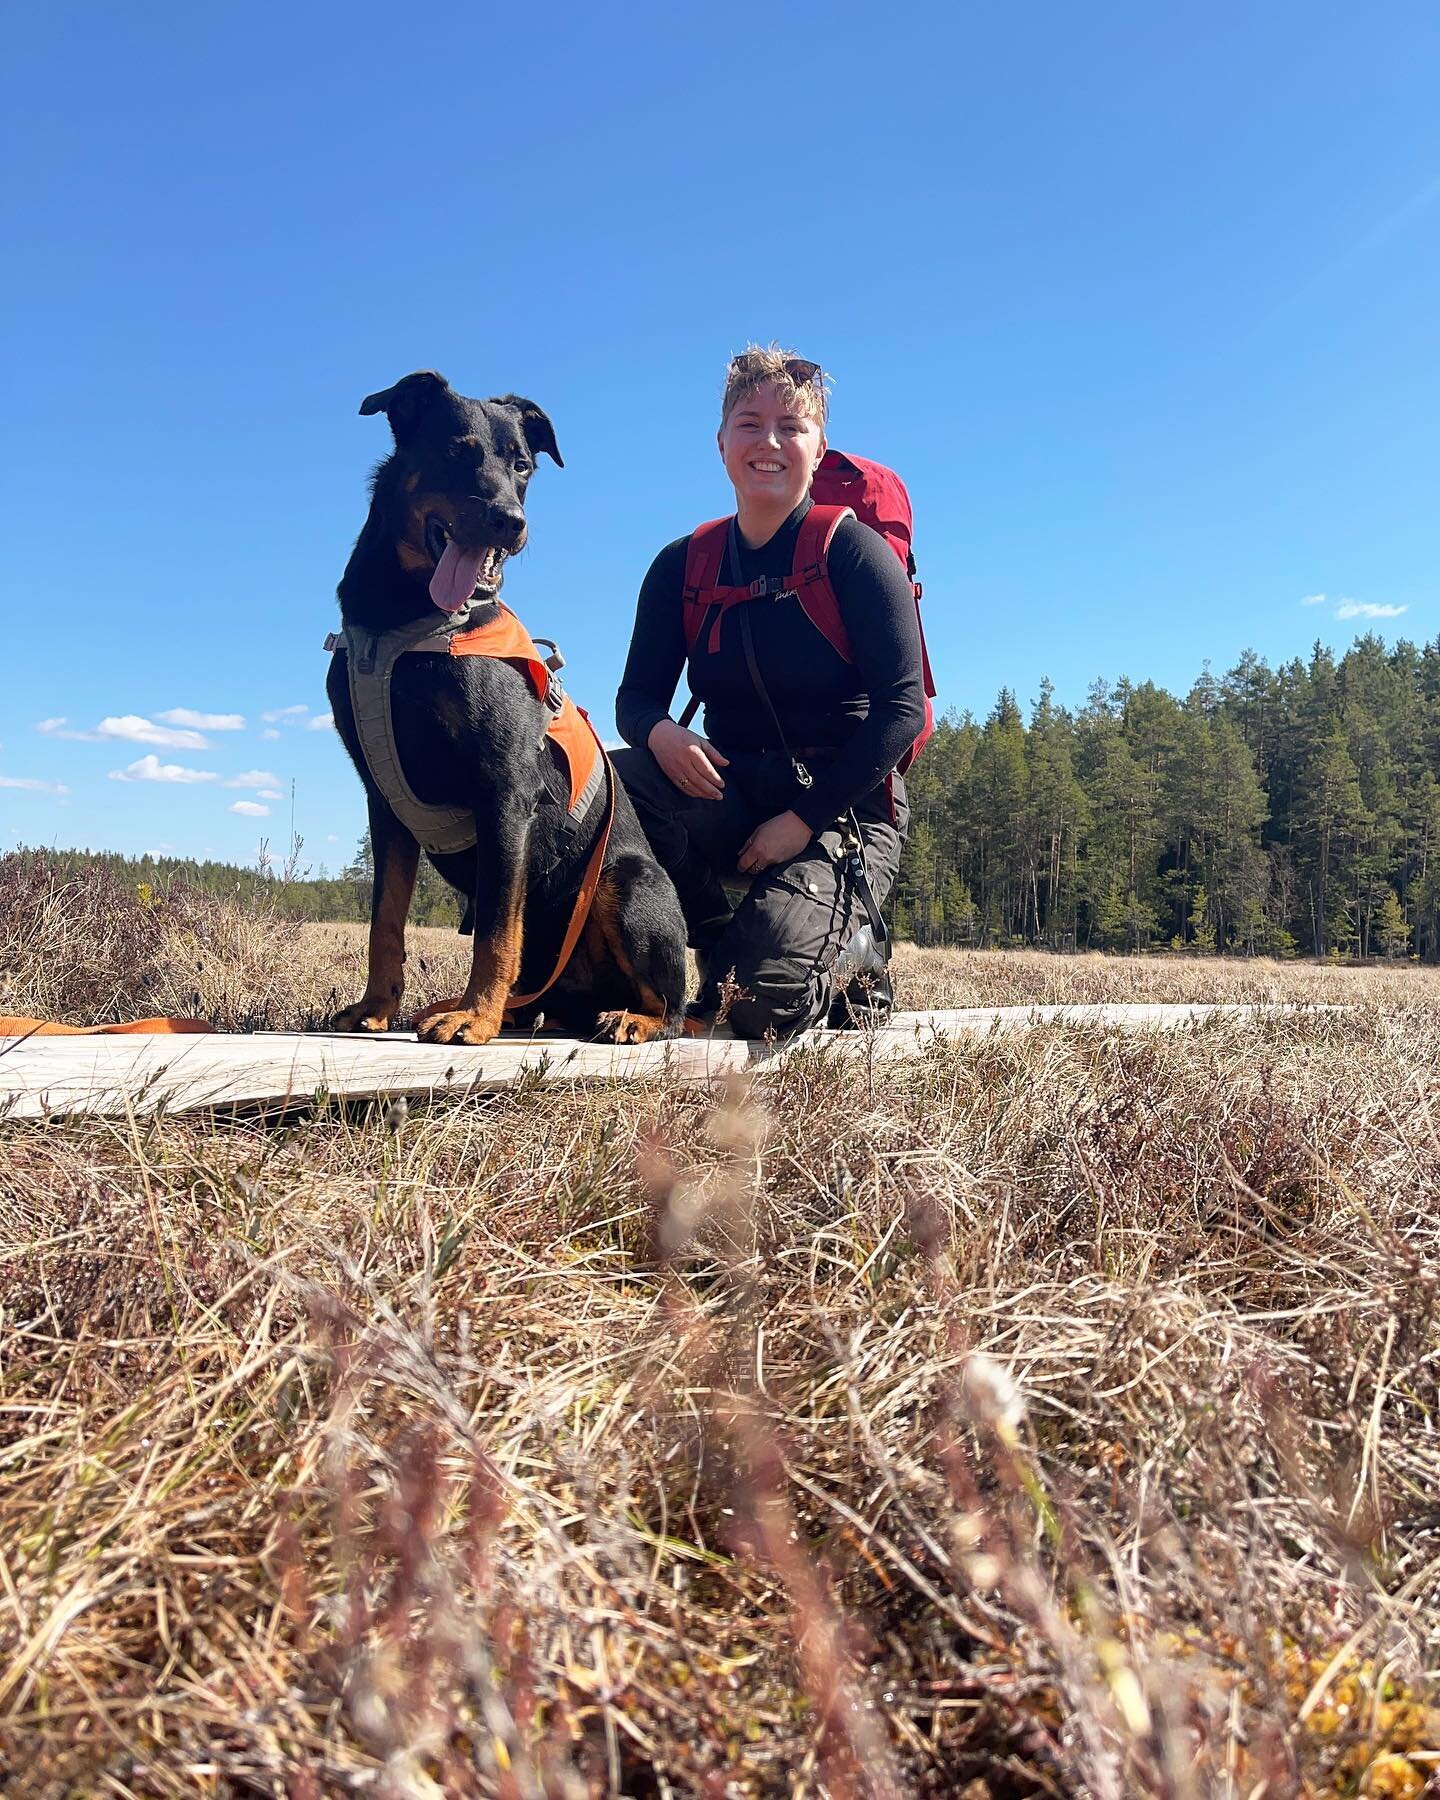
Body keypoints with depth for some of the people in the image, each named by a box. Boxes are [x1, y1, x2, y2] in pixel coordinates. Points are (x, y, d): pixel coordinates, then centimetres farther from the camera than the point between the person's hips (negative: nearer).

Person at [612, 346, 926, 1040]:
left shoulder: (853, 551, -6)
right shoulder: (683, 564, 7)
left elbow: (902, 709, -13)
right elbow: (636, 696, 5)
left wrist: (804, 819, -20)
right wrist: (659, 732, -21)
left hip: (843, 806, -4)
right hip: (730, 794, 5)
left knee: (762, 1003, -26)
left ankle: (847, 959, 12)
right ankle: (724, 951, -4)